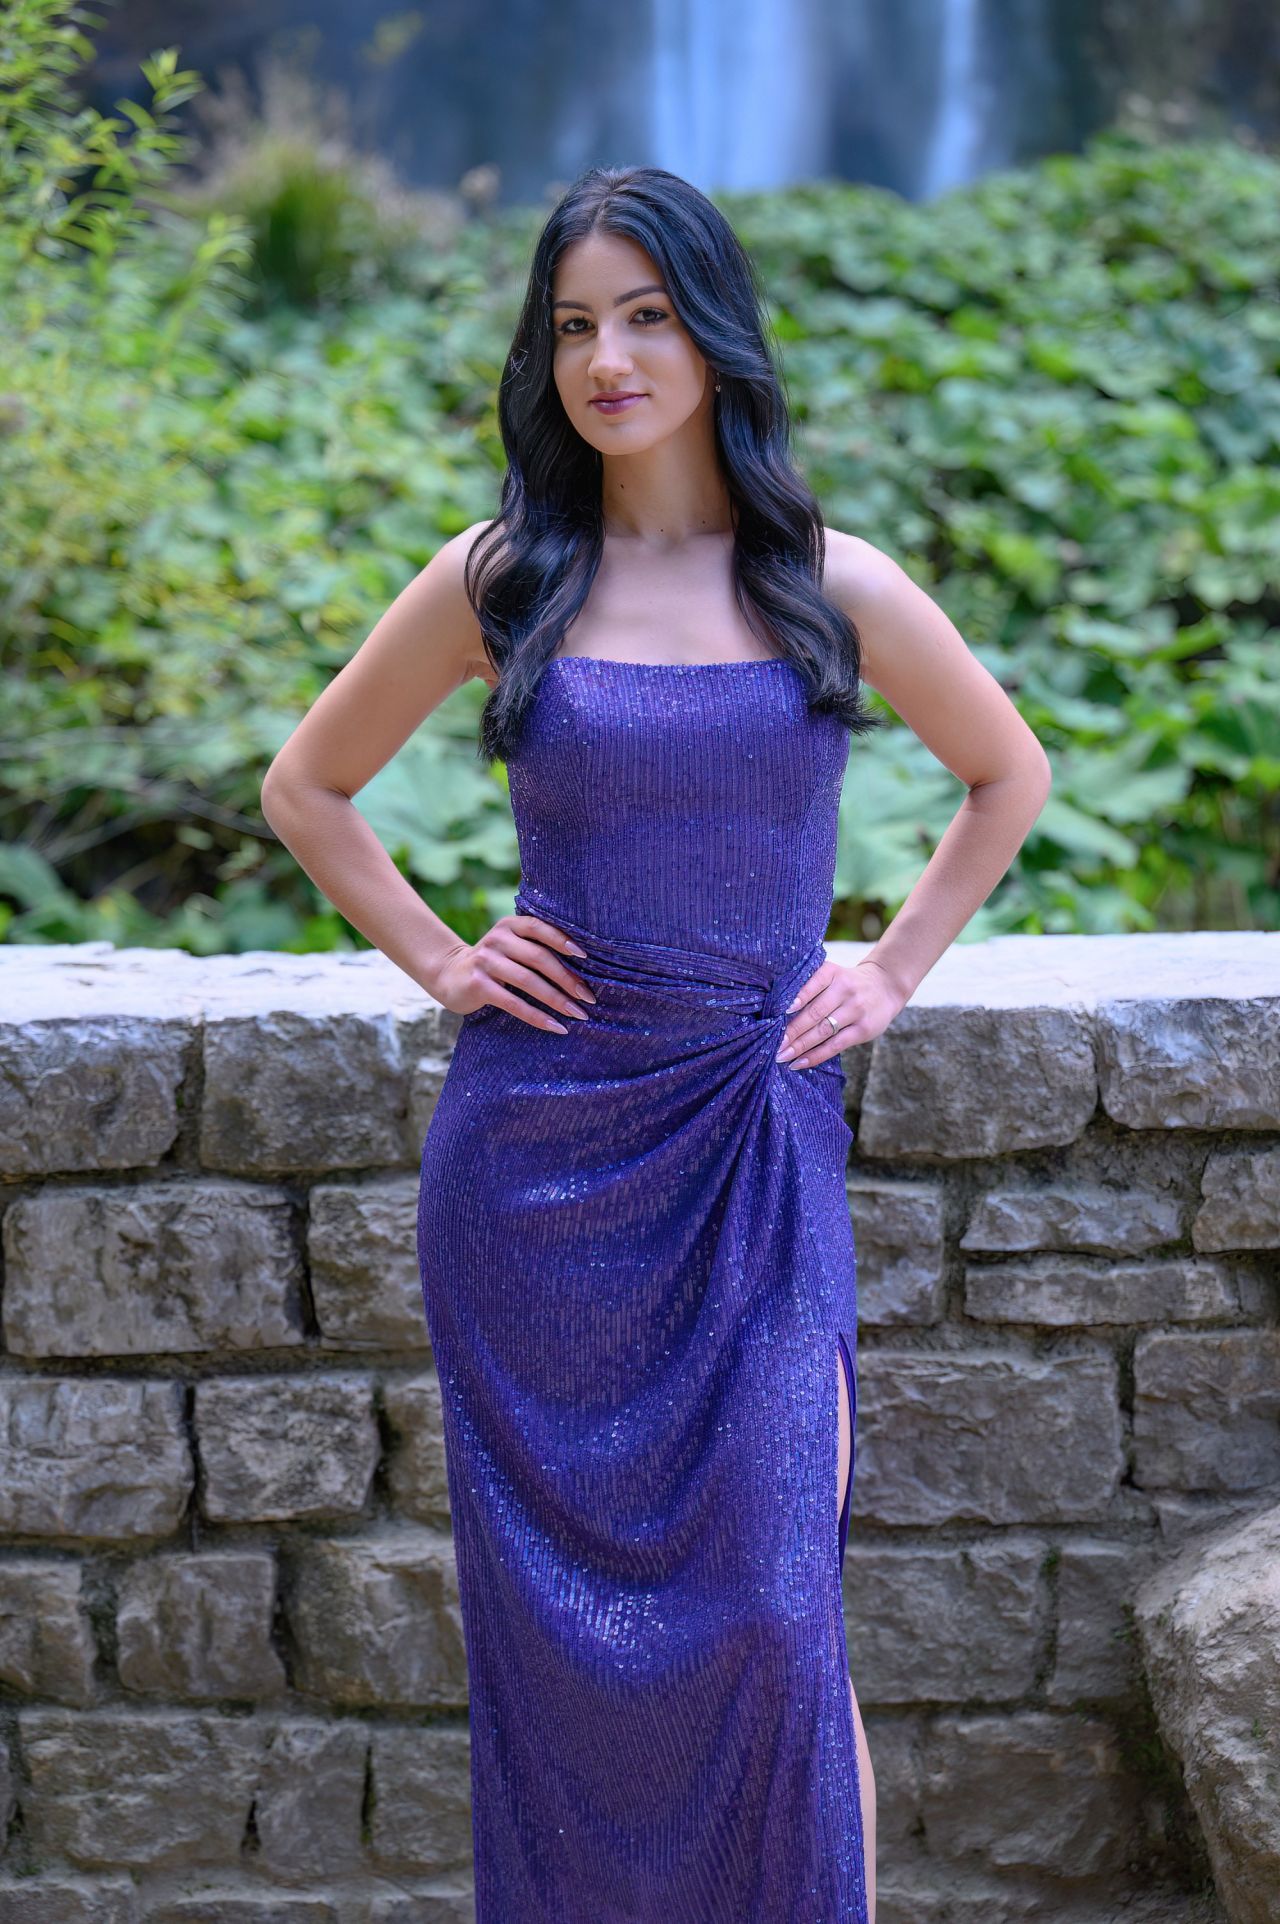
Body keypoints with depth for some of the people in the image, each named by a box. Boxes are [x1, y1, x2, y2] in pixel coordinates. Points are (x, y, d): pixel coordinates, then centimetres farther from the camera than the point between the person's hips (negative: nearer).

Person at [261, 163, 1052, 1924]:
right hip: (539, 1136, 1)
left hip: (754, 1135, 0)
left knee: (774, 1610, -4)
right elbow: (306, 788, 14)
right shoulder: (499, 579, 1)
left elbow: (1010, 777, 17)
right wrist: (437, 959, 4)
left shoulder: (834, 585, 1)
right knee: (554, 1598, 7)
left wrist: (893, 971, 9)